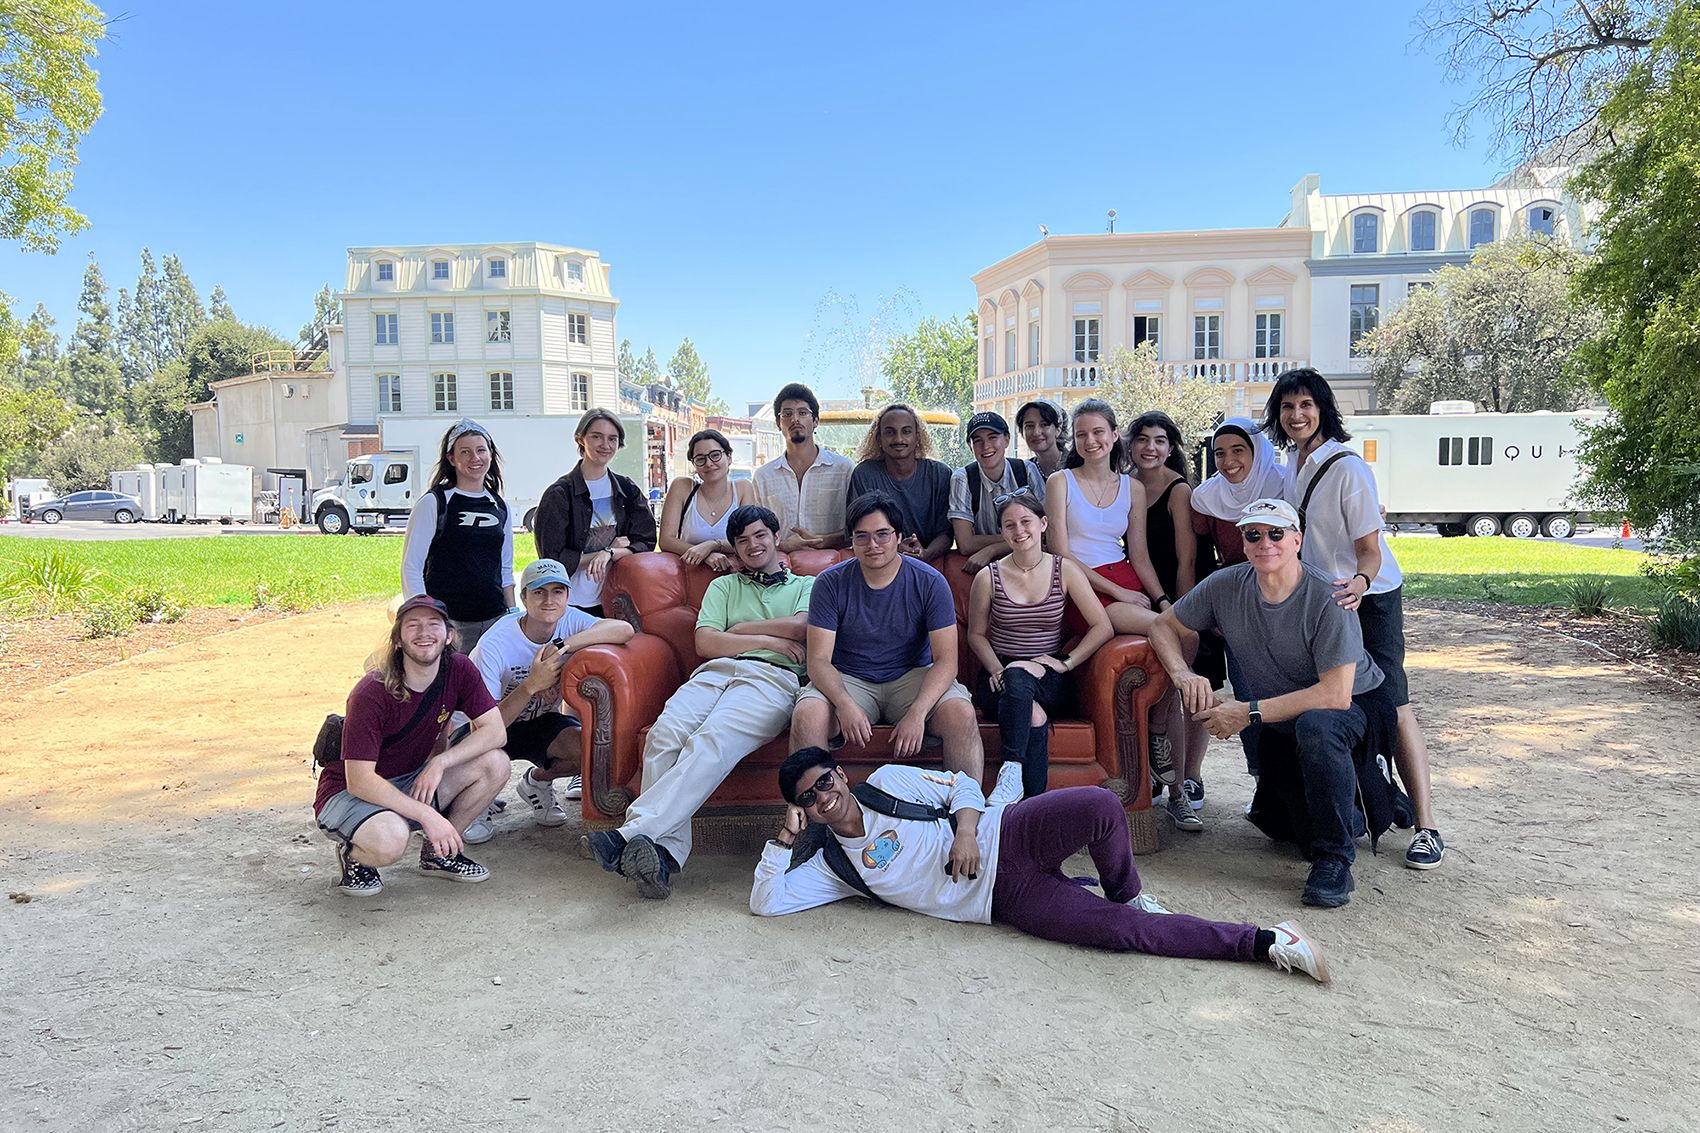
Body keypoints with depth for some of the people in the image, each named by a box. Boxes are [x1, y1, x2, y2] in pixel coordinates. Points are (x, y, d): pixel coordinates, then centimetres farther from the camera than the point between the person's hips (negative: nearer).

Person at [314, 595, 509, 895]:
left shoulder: (458, 670, -10)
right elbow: (359, 781, -27)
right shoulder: (371, 694, -26)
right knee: (390, 841, -38)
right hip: (348, 794, -6)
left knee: (495, 763, -15)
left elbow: (495, 731, -10)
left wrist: (440, 762, -23)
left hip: (410, 785, 6)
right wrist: (428, 815, -31)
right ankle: (353, 854, 1)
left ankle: (436, 853, 4)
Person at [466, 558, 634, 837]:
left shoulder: (568, 621, -16)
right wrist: (532, 685, -41)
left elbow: (624, 629, -35)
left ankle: (536, 781, 9)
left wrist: (562, 645, -41)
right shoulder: (494, 646, -26)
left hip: (541, 722, 3)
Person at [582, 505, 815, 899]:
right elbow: (705, 643, 15)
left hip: (773, 677, -3)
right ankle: (665, 852, -40)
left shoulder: (807, 585, 27)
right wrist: (768, 640, 6)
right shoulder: (723, 586, 33)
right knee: (665, 734, -31)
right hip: (715, 671, 3)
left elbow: (801, 626, 4)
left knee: (711, 741, -35)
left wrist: (738, 629, 9)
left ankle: (631, 834, -45)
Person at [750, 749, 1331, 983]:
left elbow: (961, 784, 11)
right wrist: (785, 837, -8)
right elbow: (765, 902, 3)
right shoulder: (832, 864, 9)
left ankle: (1128, 895, 0)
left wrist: (965, 829, -9)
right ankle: (1262, 943, -10)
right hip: (1003, 899, 0)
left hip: (1005, 836, 1)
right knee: (1121, 931, -20)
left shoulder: (887, 781, 9)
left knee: (1101, 805, -31)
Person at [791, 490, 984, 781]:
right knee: (806, 715, -30)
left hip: (913, 676, 0)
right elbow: (819, 660, -10)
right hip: (848, 681, 0)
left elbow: (946, 659, -11)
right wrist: (845, 704, -31)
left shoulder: (930, 582, -7)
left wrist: (916, 713, -28)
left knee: (961, 713, -29)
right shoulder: (831, 582, -6)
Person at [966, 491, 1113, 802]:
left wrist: (1066, 662, -10)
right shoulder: (988, 578, 2)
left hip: (1049, 681, 0)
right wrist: (997, 669, -5)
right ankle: (1034, 801, -34)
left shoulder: (1065, 570, 3)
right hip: (1000, 679, 0)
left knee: (1018, 676, -38)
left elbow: (1103, 628, 0)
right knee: (1034, 715, -37)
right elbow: (977, 634, 14)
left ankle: (1012, 771, -38)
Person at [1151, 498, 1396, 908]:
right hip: (1280, 715, 6)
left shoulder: (1327, 598, -26)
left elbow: (1336, 694, -31)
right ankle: (1347, 815, 33)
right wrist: (1183, 674, -21)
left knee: (1316, 725, -39)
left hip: (1354, 705, -5)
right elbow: (1163, 627, 0)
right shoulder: (1226, 587, -12)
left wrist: (1249, 712, -31)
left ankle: (1334, 859, -24)